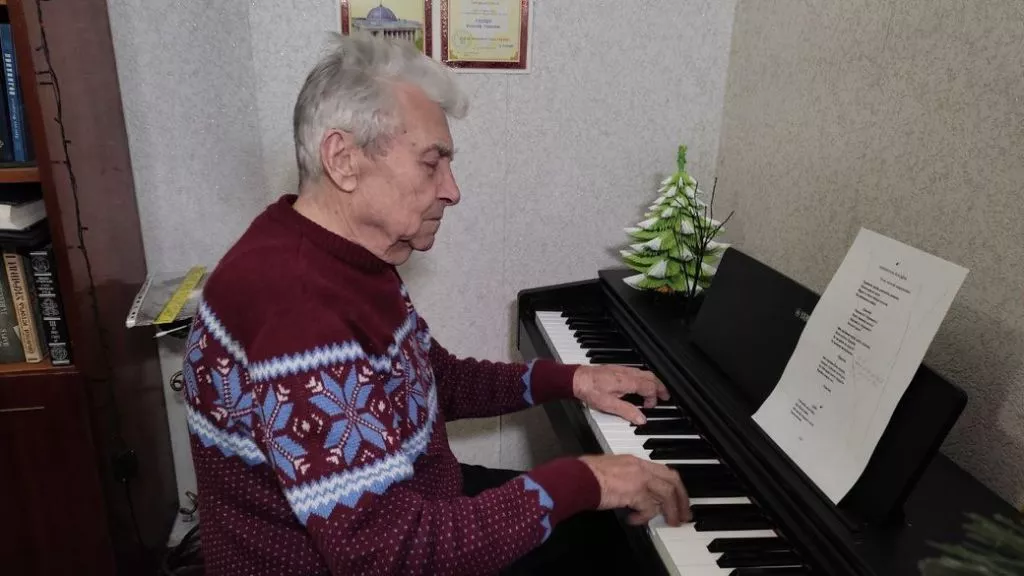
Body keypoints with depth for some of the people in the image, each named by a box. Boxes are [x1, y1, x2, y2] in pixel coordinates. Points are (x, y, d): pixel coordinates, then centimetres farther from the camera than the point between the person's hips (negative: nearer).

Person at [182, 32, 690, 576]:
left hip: (386, 507, 9)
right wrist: (579, 482, -28)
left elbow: (433, 379, 9)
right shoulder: (296, 316, -35)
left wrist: (567, 379, -1)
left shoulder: (344, 262, -1)